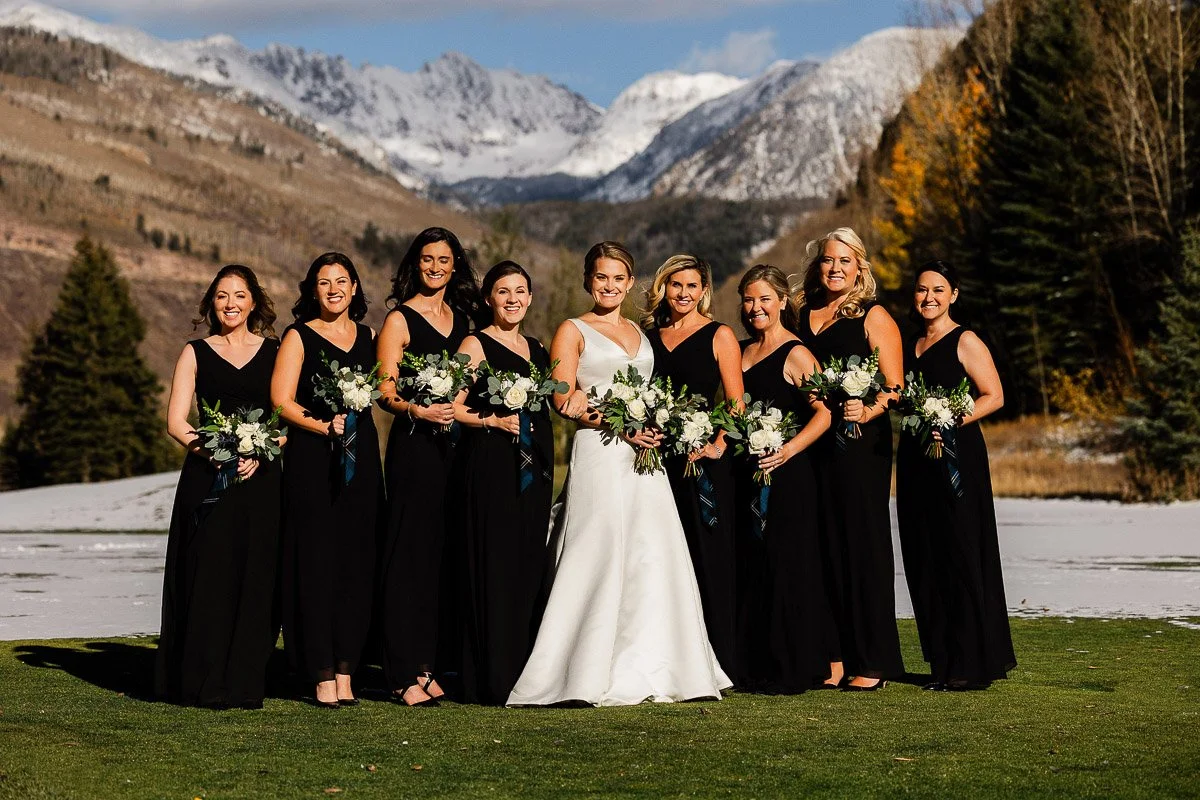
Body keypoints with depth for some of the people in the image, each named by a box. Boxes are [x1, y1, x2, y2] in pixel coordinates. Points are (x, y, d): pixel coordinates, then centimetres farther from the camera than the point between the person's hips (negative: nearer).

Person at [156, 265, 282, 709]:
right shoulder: (196, 353, 11)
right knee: (207, 575, -5)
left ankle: (243, 683, 4)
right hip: (207, 478, 0)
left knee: (255, 578, -3)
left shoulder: (276, 352, 11)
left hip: (262, 477, 1)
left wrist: (259, 455, -12)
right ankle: (204, 683, 0)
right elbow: (176, 421, 3)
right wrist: (215, 452, -13)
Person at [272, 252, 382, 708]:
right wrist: (323, 426, -17)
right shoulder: (299, 337, 3)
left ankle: (345, 668, 7)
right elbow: (281, 400, -5)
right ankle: (323, 674, -1)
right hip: (312, 459, -4)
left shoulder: (367, 337, 16)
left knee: (355, 561, 2)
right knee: (316, 561, -5)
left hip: (361, 457, 4)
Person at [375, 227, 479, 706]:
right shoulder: (400, 319, 0)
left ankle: (431, 663, 12)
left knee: (446, 556, 5)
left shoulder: (462, 318, 17)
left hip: (456, 445, 6)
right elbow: (385, 392, -7)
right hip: (414, 446, -6)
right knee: (410, 554, -6)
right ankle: (406, 675, -5)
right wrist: (417, 410, -24)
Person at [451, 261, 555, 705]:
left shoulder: (538, 348, 18)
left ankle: (526, 673, 12)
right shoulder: (476, 345, 0)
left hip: (534, 468, 6)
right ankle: (493, 680, -5)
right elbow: (453, 406, -7)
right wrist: (494, 420, -19)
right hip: (492, 465, -6)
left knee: (530, 565, 6)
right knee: (495, 565, -7)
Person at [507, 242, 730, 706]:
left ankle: (648, 669, 9)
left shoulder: (639, 333, 21)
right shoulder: (573, 331, 3)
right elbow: (564, 398, -8)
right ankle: (592, 674, -7)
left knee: (652, 557, 2)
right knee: (602, 558, -10)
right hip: (600, 454, -6)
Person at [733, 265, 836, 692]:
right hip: (747, 473, 7)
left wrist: (788, 450, -22)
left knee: (786, 567, -5)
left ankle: (792, 669, 1)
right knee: (750, 566, 8)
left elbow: (824, 413, -13)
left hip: (788, 474, -7)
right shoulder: (742, 352, 14)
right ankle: (756, 667, 15)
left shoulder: (795, 355, -7)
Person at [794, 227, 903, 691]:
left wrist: (868, 412, -22)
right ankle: (833, 657, 8)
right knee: (823, 545, 3)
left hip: (860, 441, -5)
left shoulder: (873, 317, 1)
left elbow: (895, 388, -4)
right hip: (811, 440, 5)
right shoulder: (802, 315, 16)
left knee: (863, 543, -4)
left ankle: (871, 664, -1)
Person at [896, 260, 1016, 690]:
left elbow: (993, 396, -8)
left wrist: (951, 422, -20)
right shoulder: (911, 346, 17)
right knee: (924, 561, 6)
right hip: (915, 458, 7)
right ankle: (944, 664, 14)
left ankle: (973, 665, -1)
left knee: (962, 555, -6)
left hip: (957, 456, -7)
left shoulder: (965, 341, -3)